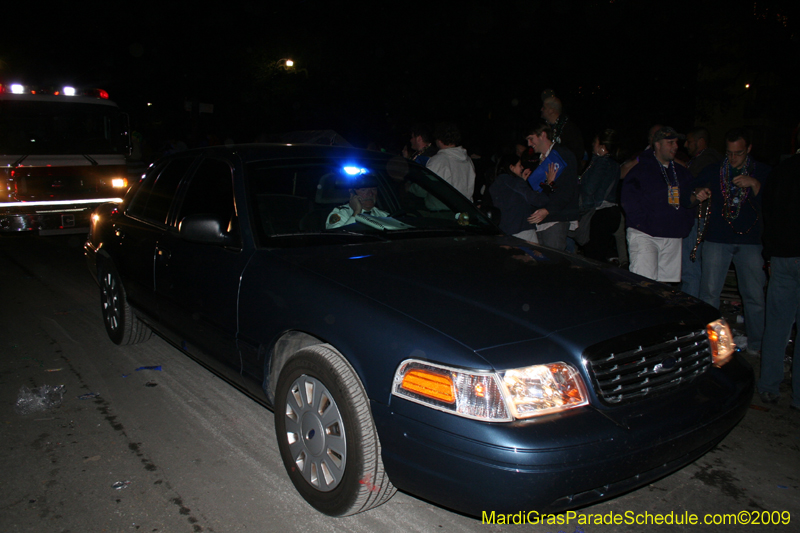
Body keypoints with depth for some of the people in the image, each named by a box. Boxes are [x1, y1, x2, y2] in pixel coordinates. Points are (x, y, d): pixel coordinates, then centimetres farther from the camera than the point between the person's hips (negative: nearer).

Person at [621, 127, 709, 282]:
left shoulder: (681, 172, 18)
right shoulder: (641, 169, -3)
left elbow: (686, 201, 19)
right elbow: (629, 199, -10)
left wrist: (696, 197, -2)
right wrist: (641, 222, -16)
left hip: (673, 238, 6)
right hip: (644, 236, -6)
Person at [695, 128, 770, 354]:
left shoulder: (762, 172, 7)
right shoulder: (712, 171, 9)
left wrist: (754, 184, -17)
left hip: (751, 241, 0)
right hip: (717, 240, 0)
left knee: (755, 296, 3)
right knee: (709, 293, -1)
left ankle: (756, 344, 17)